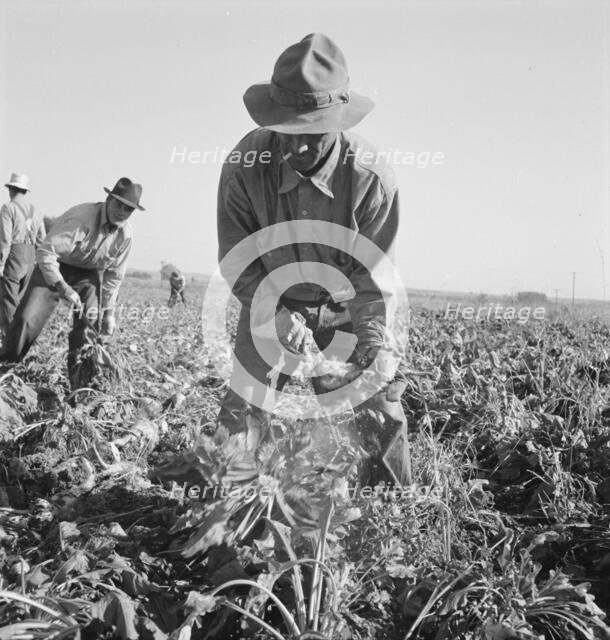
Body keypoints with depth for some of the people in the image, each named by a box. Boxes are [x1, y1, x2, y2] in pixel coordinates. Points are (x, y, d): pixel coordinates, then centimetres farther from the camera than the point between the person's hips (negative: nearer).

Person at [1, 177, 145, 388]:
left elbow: (114, 275, -1)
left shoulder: (125, 234, -14)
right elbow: (45, 252, -34)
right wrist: (63, 287, -35)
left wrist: (108, 312, -1)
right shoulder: (81, 217, -32)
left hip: (88, 274, 4)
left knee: (89, 324, -6)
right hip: (54, 267, -4)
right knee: (27, 319, -15)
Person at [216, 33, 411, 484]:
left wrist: (374, 345, -29)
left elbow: (372, 277, -18)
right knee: (242, 412, 7)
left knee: (378, 411, -1)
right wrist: (276, 314, -27)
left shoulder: (371, 179, -25)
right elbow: (236, 258, -14)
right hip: (270, 307, 1)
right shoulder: (245, 165, -21)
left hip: (344, 311, -1)